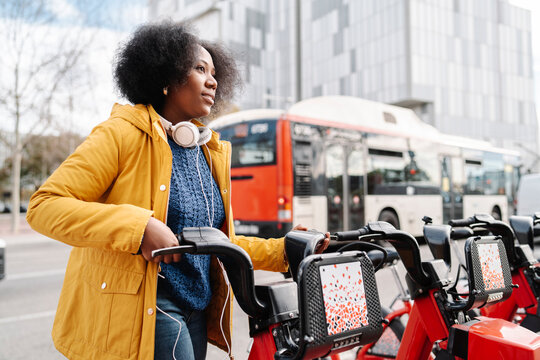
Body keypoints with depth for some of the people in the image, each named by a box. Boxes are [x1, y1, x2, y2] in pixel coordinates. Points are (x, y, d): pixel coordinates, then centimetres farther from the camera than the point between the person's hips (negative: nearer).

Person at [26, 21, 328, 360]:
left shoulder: (211, 152, 10)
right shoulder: (124, 134, -10)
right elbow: (44, 206, -16)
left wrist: (284, 250, 5)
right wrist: (139, 226, -27)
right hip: (139, 313, -6)